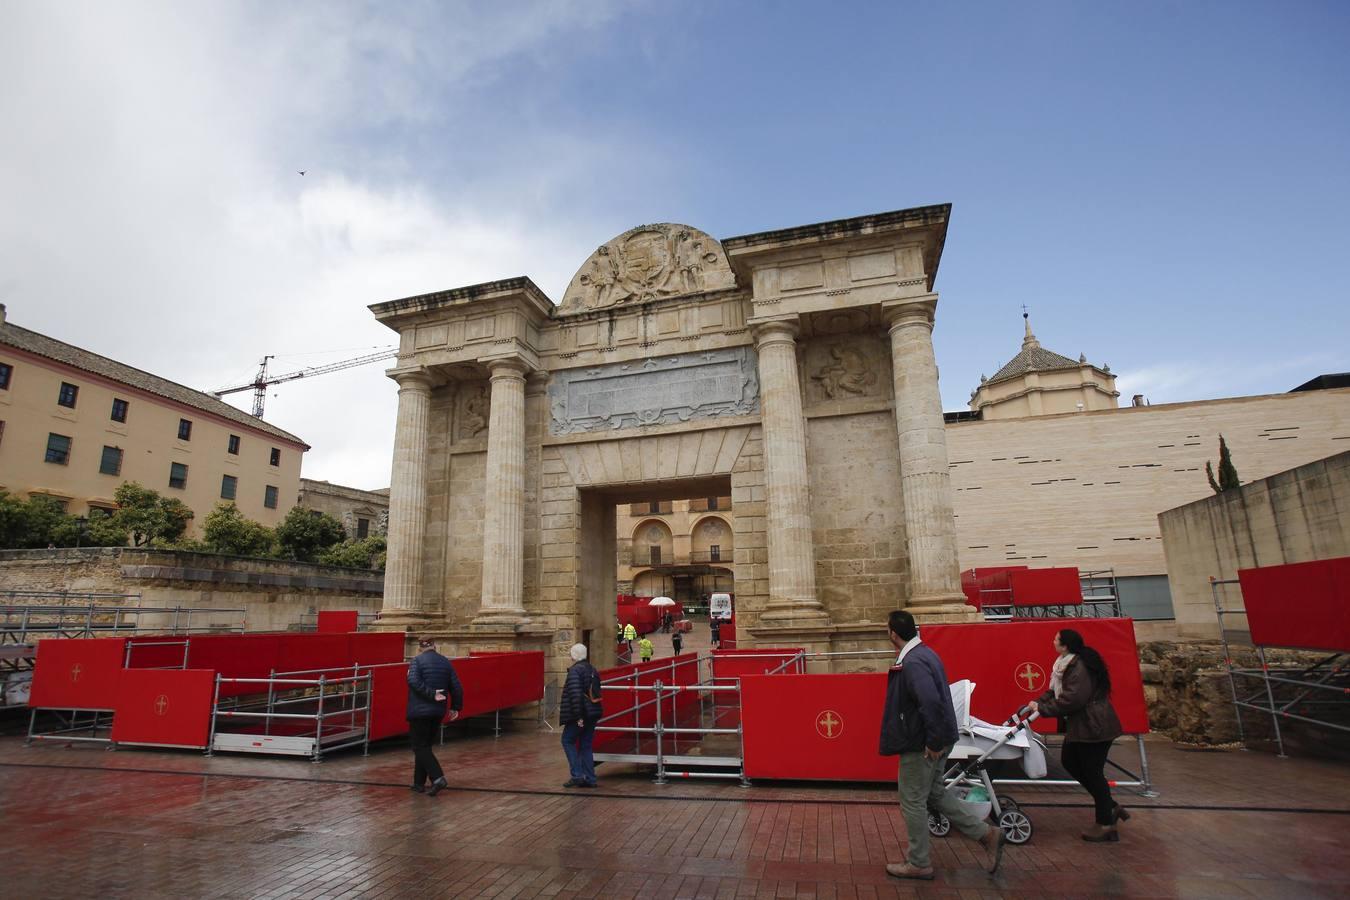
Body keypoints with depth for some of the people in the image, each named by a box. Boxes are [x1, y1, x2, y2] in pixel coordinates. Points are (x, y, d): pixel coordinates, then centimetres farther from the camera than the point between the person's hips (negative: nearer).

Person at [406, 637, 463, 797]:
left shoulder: (417, 660, -6)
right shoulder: (445, 662, 8)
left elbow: (414, 681, -24)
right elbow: (456, 687, 7)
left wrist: (431, 694, -21)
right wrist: (456, 707, 15)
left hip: (420, 711, -5)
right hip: (438, 712, 5)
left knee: (420, 747, 0)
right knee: (425, 745, 18)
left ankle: (438, 778, -15)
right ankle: (419, 783, 23)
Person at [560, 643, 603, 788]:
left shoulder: (574, 670, -14)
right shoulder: (593, 670, 11)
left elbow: (575, 694, -23)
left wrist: (578, 716, -21)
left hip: (579, 715, -7)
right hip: (593, 714, 8)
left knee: (568, 741, 8)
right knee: (586, 745, 14)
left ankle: (577, 775, 2)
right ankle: (589, 778, 15)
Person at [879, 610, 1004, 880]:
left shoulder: (912, 663, -25)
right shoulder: (925, 653, 6)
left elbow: (931, 703, -35)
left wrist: (933, 742, -24)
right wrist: (937, 740, 19)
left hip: (921, 745, -10)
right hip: (936, 740, 10)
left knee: (913, 802, 7)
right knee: (935, 793, 23)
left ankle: (919, 864, 22)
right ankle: (987, 834, 25)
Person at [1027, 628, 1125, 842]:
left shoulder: (1079, 666, -23)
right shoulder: (1067, 664, 9)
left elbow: (1072, 700, -29)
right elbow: (1055, 692, 12)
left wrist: (1041, 708, -22)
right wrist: (1037, 703, -2)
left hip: (1094, 727, -10)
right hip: (1081, 726, 10)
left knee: (1092, 771, 0)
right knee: (1069, 761, 15)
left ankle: (1106, 825, 15)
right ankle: (1111, 807, 26)